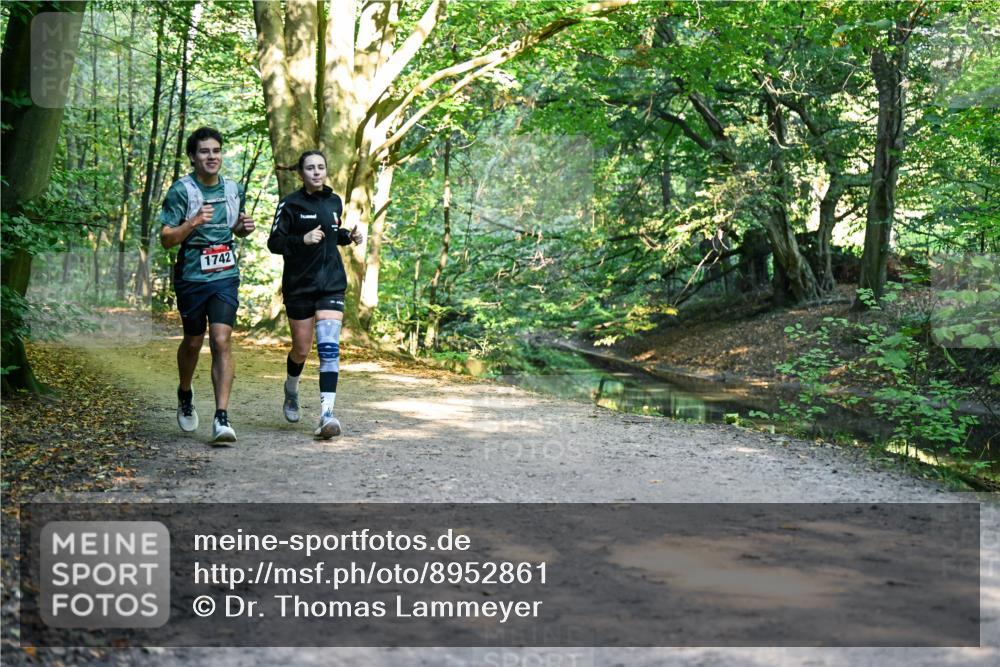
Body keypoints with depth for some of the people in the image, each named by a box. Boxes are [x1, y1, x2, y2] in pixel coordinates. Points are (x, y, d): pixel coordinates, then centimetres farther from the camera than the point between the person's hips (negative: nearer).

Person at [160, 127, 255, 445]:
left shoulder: (234, 189, 6)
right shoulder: (181, 190, -8)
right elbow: (166, 239, -10)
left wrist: (245, 226, 0)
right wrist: (193, 222, -26)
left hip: (225, 277, 2)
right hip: (191, 278, -2)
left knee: (221, 342, -13)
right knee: (193, 342, 13)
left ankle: (222, 418, -15)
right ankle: (185, 395, 42)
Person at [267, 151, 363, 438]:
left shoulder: (334, 202, 10)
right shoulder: (290, 204, -5)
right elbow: (274, 242, -8)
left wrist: (348, 236, 7)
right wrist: (303, 239, -23)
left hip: (331, 283, 2)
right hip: (299, 285, -2)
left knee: (329, 346, -14)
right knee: (301, 350, 8)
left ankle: (327, 414, -20)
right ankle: (291, 390, 41)